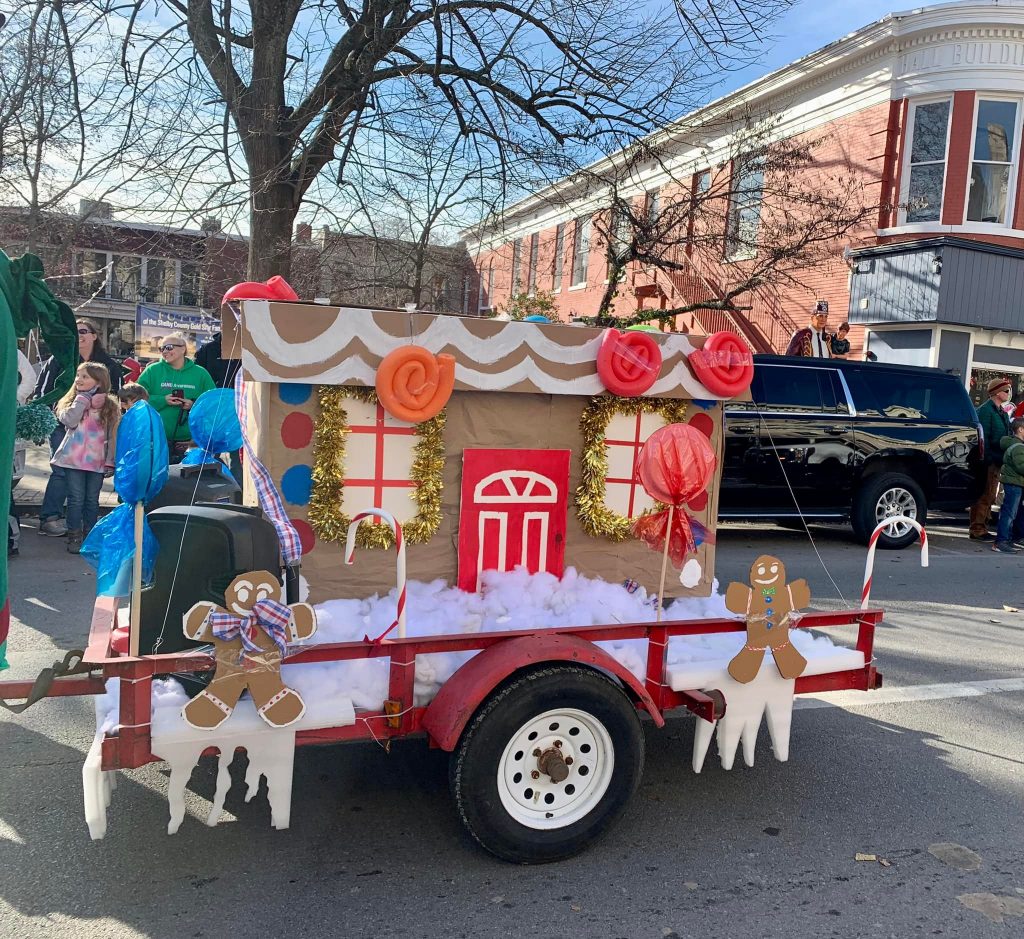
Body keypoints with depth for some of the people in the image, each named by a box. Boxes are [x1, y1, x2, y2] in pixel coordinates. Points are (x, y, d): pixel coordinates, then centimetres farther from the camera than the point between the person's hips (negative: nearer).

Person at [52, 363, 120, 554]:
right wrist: (83, 400, -12)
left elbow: (113, 435, 5)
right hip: (74, 459, -1)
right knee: (76, 499, 0)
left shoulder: (110, 406, 4)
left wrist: (110, 461, 1)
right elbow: (69, 421, -16)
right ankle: (74, 537, 8)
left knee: (92, 500, 8)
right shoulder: (72, 401, 4)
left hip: (97, 461, 1)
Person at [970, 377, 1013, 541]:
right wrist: (987, 459, -22)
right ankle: (977, 530, -1)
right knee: (984, 496, -6)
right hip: (988, 460, -9)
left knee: (989, 496, 13)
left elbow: (1006, 436, 22)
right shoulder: (986, 410, -12)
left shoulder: (1001, 412, 17)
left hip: (997, 460, 9)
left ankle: (982, 529, 19)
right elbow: (983, 437, -18)